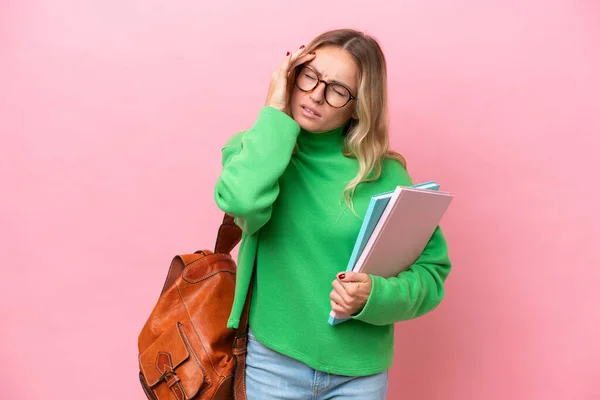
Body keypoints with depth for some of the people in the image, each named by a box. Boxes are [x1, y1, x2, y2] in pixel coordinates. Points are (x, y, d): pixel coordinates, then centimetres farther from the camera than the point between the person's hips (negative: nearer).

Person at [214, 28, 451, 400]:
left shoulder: (385, 175, -7)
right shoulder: (256, 149, -4)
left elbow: (431, 270, -4)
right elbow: (243, 203, -27)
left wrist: (374, 295, -22)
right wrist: (275, 115, -19)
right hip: (272, 359, 0)